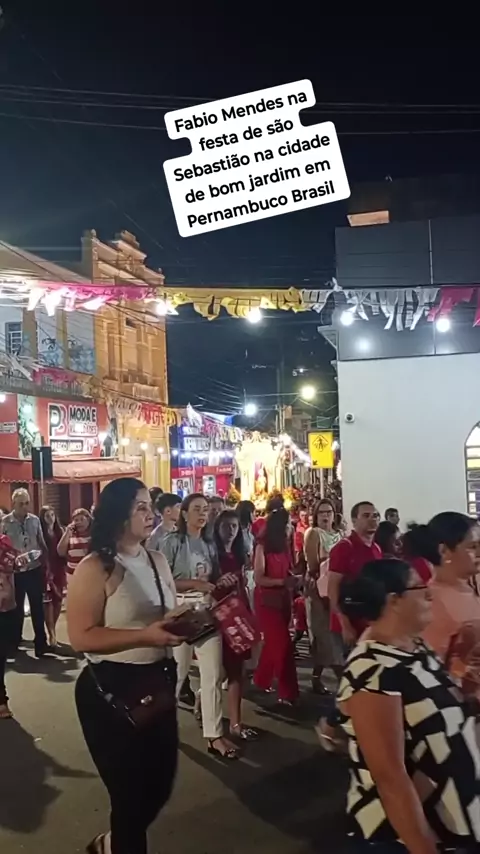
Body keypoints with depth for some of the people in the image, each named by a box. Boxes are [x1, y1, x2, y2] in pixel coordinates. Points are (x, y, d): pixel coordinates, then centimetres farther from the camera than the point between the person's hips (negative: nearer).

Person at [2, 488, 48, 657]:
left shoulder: (35, 520, 1)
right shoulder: (5, 522, -8)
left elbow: (42, 544, 7)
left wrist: (46, 565, 5)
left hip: (34, 570, 2)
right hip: (15, 572, -2)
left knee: (37, 608, 6)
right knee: (17, 609, 12)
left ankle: (41, 644, 15)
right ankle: (14, 643, 31)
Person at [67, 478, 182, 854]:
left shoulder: (158, 561, 6)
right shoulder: (94, 569, -16)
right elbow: (81, 637, -23)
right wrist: (145, 635, -29)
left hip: (158, 682, 8)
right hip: (111, 690, -7)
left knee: (161, 782, 19)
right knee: (132, 792, 7)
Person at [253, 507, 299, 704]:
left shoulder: (284, 545, 5)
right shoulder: (262, 547, -12)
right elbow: (258, 578, -16)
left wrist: (294, 579, -6)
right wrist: (283, 581, -26)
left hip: (283, 600, 7)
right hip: (267, 601, -7)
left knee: (273, 642, 16)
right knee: (282, 643, -8)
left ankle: (261, 680, 34)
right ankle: (288, 691, -2)